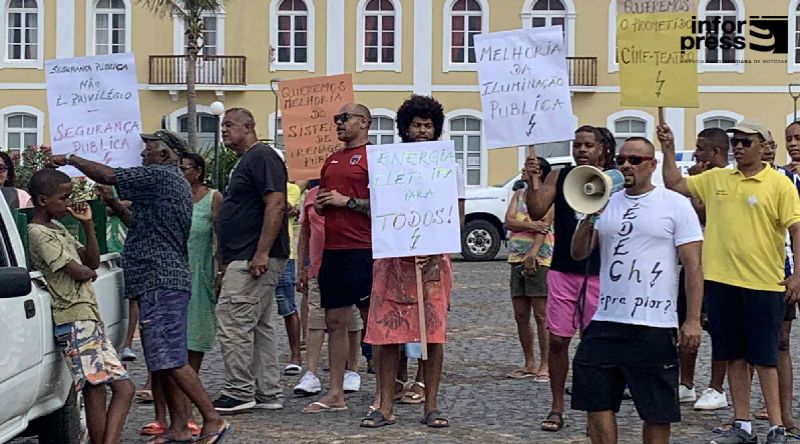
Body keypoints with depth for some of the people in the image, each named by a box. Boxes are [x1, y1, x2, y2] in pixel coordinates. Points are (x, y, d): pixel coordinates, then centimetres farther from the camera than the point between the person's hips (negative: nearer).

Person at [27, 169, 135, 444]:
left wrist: (87, 224, 9)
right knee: (95, 390, -13)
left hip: (90, 320, 10)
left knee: (124, 388, 4)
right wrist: (87, 271, 7)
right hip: (75, 321, -10)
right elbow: (79, 272, -16)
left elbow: (93, 261, 19)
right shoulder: (38, 233, -10)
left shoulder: (58, 229, 20)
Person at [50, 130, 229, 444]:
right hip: (165, 280, 11)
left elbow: (109, 176, -11)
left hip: (161, 282, -11)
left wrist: (69, 158, 1)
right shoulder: (176, 182, 22)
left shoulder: (160, 176, -10)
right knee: (164, 361, 9)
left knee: (170, 360, -12)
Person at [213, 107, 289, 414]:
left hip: (255, 259, -11)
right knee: (259, 325, 11)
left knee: (232, 322, -10)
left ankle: (239, 393, -4)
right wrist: (224, 263, 23)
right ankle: (267, 393, 16)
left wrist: (262, 252, -25)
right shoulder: (243, 162, 22)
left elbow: (276, 204, -20)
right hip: (243, 259, 11)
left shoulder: (262, 157, -10)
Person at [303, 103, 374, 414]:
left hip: (361, 251, -8)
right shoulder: (332, 161, 20)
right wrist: (319, 204, 6)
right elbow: (320, 205, 29)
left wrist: (347, 201, -13)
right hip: (332, 250, 8)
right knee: (335, 323, 8)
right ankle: (335, 394, 12)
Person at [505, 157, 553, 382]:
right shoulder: (519, 194, 17)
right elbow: (508, 221, 3)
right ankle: (529, 364, 17)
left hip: (539, 259, -7)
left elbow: (544, 226, -14)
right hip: (517, 259, 7)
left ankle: (545, 366, -3)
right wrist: (530, 225, -15)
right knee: (521, 316, 8)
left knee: (541, 316, -6)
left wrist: (532, 255, -25)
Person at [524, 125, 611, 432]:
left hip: (598, 274, -1)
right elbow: (537, 212, -6)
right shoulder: (558, 177, 4)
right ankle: (557, 408, 14)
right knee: (557, 340, 3)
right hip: (562, 271, 1)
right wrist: (532, 182, -20)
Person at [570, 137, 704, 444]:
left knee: (656, 412, 5)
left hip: (654, 326, -4)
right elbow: (578, 253, 9)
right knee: (597, 404, 5)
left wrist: (693, 320, -10)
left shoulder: (675, 205, -1)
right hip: (605, 322, 4)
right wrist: (588, 217, -7)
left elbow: (693, 266, -4)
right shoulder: (606, 204, 12)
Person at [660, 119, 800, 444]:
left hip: (763, 283, -5)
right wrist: (668, 148, 7)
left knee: (763, 358, -2)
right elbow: (674, 184, 18)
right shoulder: (715, 179, 10)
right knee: (734, 357, 10)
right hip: (721, 280, 5)